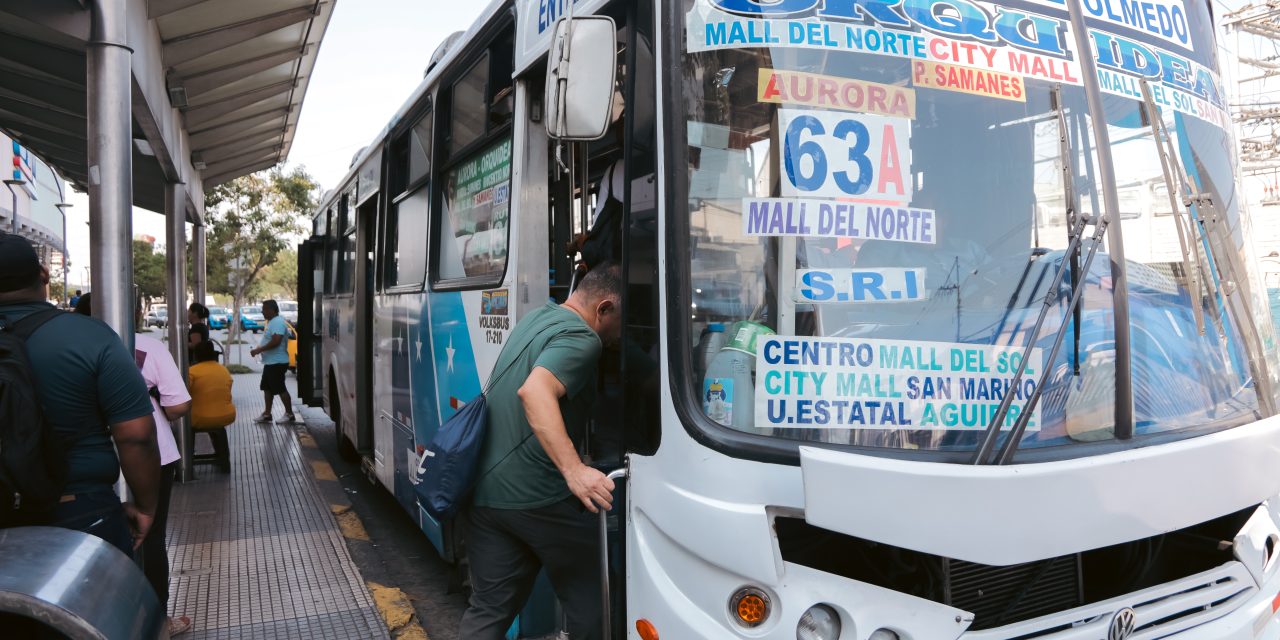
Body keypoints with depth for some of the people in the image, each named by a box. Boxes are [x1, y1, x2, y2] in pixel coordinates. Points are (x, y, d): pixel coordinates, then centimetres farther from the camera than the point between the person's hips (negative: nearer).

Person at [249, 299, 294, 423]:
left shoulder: (278, 322, -19)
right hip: (270, 362, 11)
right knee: (267, 388, 14)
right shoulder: (271, 322, 14)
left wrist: (259, 350, -21)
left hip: (277, 363, -11)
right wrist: (258, 348, 11)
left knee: (280, 389, -5)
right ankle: (267, 414, 20)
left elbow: (276, 341, -28)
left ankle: (289, 414, 4)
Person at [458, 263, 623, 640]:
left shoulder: (536, 319, 15)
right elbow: (535, 391, -32)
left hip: (487, 492, 9)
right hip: (541, 496, -9)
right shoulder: (581, 338, -15)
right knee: (590, 603, 12)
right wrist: (574, 471, -38)